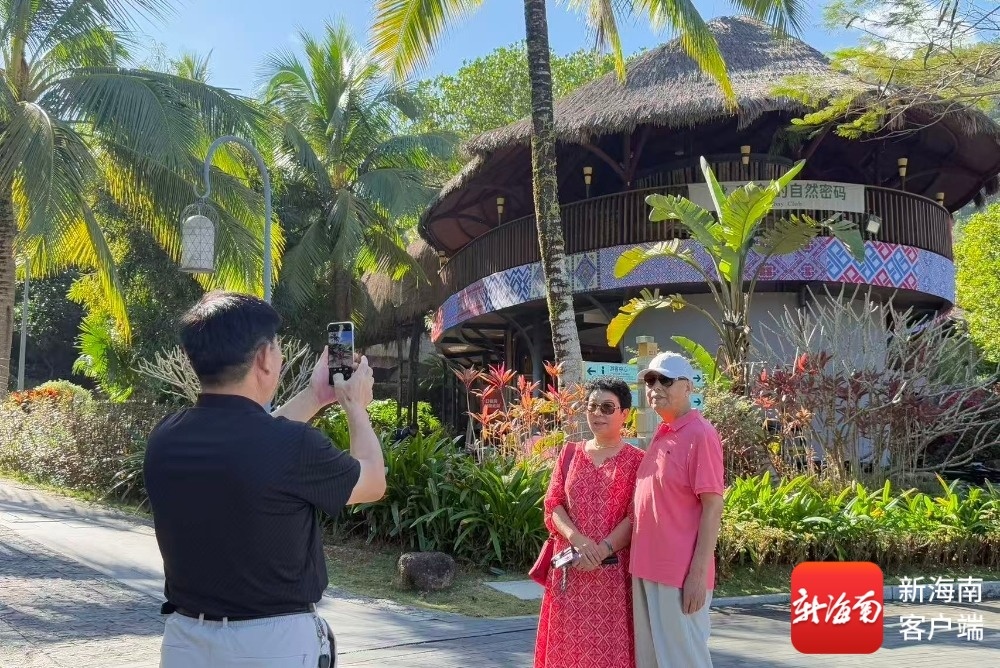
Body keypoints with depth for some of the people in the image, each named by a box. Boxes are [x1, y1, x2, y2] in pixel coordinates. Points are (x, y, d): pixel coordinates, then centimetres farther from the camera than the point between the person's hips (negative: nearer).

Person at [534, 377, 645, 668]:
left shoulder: (636, 460, 1)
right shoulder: (570, 453, 12)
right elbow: (553, 505, 5)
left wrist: (602, 550, -19)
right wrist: (578, 539, -13)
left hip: (614, 570, -3)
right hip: (569, 567, 3)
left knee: (610, 642, -3)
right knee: (570, 641, 4)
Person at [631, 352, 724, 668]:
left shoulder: (700, 434, -12)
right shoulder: (660, 435, 12)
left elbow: (712, 507, -15)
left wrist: (699, 574, -19)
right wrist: (641, 563, 14)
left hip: (680, 574, -8)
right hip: (647, 569, 8)